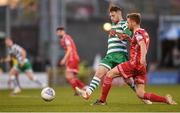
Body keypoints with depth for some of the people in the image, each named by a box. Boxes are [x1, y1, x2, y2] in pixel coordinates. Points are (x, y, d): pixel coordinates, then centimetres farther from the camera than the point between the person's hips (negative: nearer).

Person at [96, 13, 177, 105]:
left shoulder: (138, 32, -7)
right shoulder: (143, 32, 21)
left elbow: (143, 45, -27)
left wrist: (143, 58, -44)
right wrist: (128, 38, 25)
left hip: (134, 64, -9)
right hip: (141, 67, 9)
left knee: (109, 74, 2)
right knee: (140, 94, 3)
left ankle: (102, 100, 0)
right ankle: (165, 99, -11)